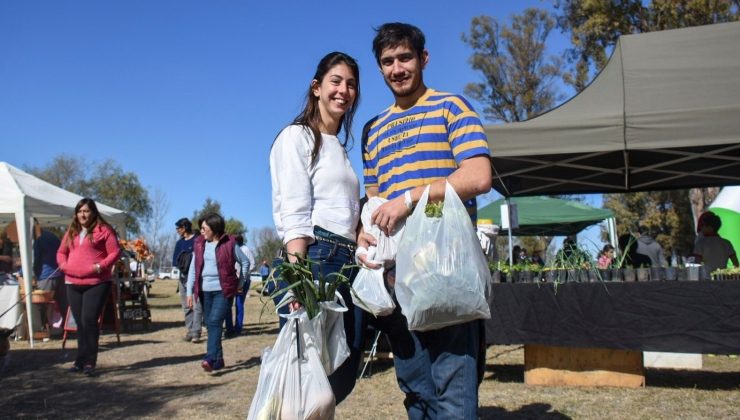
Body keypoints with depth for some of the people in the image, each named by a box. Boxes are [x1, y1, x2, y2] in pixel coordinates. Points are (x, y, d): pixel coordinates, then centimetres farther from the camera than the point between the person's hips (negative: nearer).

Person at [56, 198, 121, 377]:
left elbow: (115, 252, -6)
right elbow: (61, 252, 22)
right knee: (80, 323, 11)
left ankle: (90, 362, -3)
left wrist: (100, 266, -18)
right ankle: (80, 360, 19)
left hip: (97, 283, -6)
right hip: (73, 283, 6)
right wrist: (64, 265, 1)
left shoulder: (104, 230, -2)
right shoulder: (71, 231, 17)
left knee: (89, 320, -12)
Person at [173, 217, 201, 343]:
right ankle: (189, 331, 14)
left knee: (196, 305, -11)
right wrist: (180, 263, -6)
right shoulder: (180, 243, 15)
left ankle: (196, 333, -15)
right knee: (186, 306, 8)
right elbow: (175, 260, 11)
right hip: (183, 276, 7)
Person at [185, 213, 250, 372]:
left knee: (215, 322, -17)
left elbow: (245, 261, 7)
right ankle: (218, 361, 16)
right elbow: (193, 268, 9)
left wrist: (240, 280, 7)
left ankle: (210, 359, -23)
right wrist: (189, 292, 4)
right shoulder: (199, 244, 8)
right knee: (210, 325, 7)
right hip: (205, 291, 5)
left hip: (223, 290, -5)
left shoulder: (229, 243, -4)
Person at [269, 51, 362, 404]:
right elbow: (294, 216, -12)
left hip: (347, 262, 9)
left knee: (343, 374, 10)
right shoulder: (298, 137, -1)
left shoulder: (340, 147, 24)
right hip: (315, 258, -9)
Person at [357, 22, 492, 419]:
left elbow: (479, 178, -9)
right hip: (395, 274, 6)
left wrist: (410, 197, -15)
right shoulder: (374, 129, 21)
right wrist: (364, 232, -1)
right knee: (415, 388, 12)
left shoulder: (450, 106, 4)